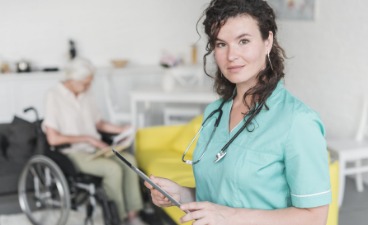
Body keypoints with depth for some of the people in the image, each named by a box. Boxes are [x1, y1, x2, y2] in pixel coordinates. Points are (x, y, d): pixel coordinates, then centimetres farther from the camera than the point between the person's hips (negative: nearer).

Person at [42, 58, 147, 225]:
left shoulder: (85, 95, 8)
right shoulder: (54, 97, -13)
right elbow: (53, 138, -18)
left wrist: (121, 129, 3)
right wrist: (87, 138, -17)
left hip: (95, 147, 7)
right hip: (72, 153, -7)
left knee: (129, 160, -20)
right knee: (113, 169, -29)